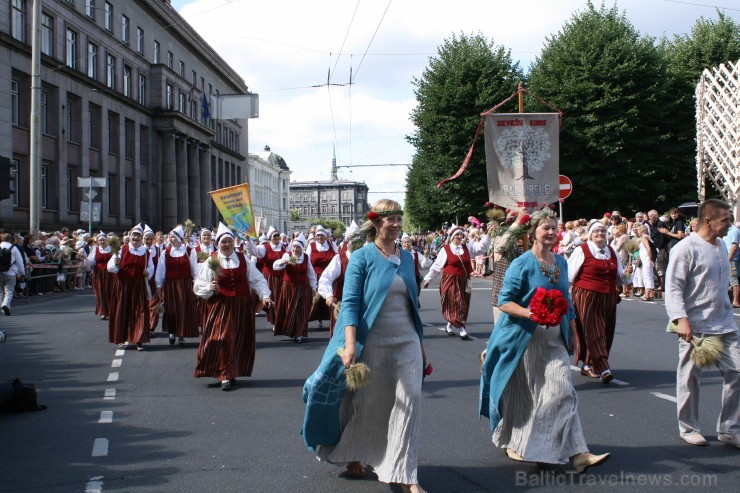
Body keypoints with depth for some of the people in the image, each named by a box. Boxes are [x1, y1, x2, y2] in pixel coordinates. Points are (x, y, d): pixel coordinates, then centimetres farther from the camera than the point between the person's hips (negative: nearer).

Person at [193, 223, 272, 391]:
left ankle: (232, 373, 22)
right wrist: (209, 288, -18)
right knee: (222, 339, -9)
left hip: (242, 306, 3)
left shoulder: (243, 259, 5)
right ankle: (225, 376, -2)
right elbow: (198, 286, 1)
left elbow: (257, 280, 4)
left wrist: (265, 295, -8)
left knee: (240, 341, 7)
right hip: (220, 306, -2)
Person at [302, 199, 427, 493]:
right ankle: (353, 454, 34)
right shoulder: (361, 257, -5)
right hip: (372, 342, -4)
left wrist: (421, 342, 19)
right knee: (366, 403, 7)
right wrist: (350, 344, -22)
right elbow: (350, 302, -11)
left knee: (409, 399, -7)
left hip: (406, 340, 4)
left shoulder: (407, 257, 10)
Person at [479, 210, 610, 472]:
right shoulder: (522, 263, -9)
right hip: (524, 338, -5)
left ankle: (578, 453, -3)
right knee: (521, 394, 7)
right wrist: (530, 313, -27)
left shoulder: (561, 262, 9)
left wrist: (572, 332, 18)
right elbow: (504, 302, -11)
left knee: (562, 391, -5)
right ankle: (513, 442, 29)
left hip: (554, 339, 5)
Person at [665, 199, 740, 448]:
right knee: (689, 378, 5)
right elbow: (672, 287, -16)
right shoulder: (686, 248, -12)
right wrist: (681, 319, -25)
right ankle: (688, 428, 21)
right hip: (695, 327, -7)